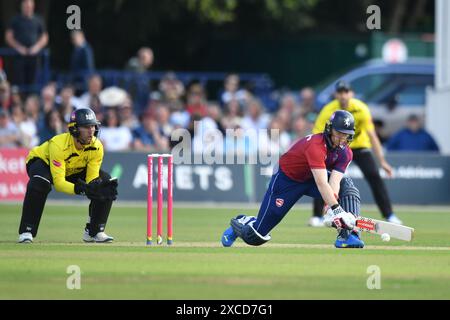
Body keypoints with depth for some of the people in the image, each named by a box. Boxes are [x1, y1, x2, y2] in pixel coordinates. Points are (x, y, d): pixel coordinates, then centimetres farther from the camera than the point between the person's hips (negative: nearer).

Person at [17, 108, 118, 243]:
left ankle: (94, 232, 2)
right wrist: (80, 189, -58)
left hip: (74, 170, 5)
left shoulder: (97, 147, -24)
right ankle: (26, 231, -27)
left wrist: (99, 187, -46)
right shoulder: (59, 145, -40)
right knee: (40, 182, -40)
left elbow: (92, 179, -22)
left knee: (106, 182, -13)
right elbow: (58, 182, -42)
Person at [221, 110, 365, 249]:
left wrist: (331, 210, -41)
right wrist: (336, 209, -53)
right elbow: (321, 184, -44)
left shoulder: (345, 153, -14)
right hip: (287, 179, -6)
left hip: (312, 178, 6)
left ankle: (346, 234, -24)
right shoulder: (316, 145, -36)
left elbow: (334, 183, -24)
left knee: (347, 186, -23)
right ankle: (239, 224, 32)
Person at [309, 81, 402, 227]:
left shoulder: (361, 109, -24)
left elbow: (372, 135, -26)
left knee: (374, 176, -16)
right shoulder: (328, 111, -23)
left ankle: (389, 215, -10)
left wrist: (382, 161, -32)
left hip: (359, 145, -1)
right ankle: (318, 217, 0)